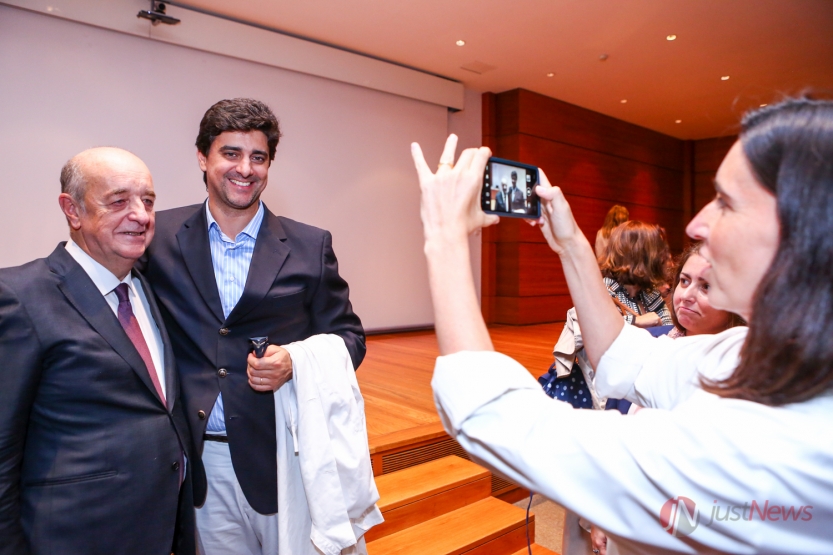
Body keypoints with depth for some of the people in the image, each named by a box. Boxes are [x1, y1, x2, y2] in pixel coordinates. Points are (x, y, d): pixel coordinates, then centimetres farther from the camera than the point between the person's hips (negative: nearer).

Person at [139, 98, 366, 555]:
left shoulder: (310, 246, -2)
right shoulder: (161, 236, 0)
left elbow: (348, 337, 1)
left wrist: (297, 362, -17)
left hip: (284, 458, 0)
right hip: (199, 461, 1)